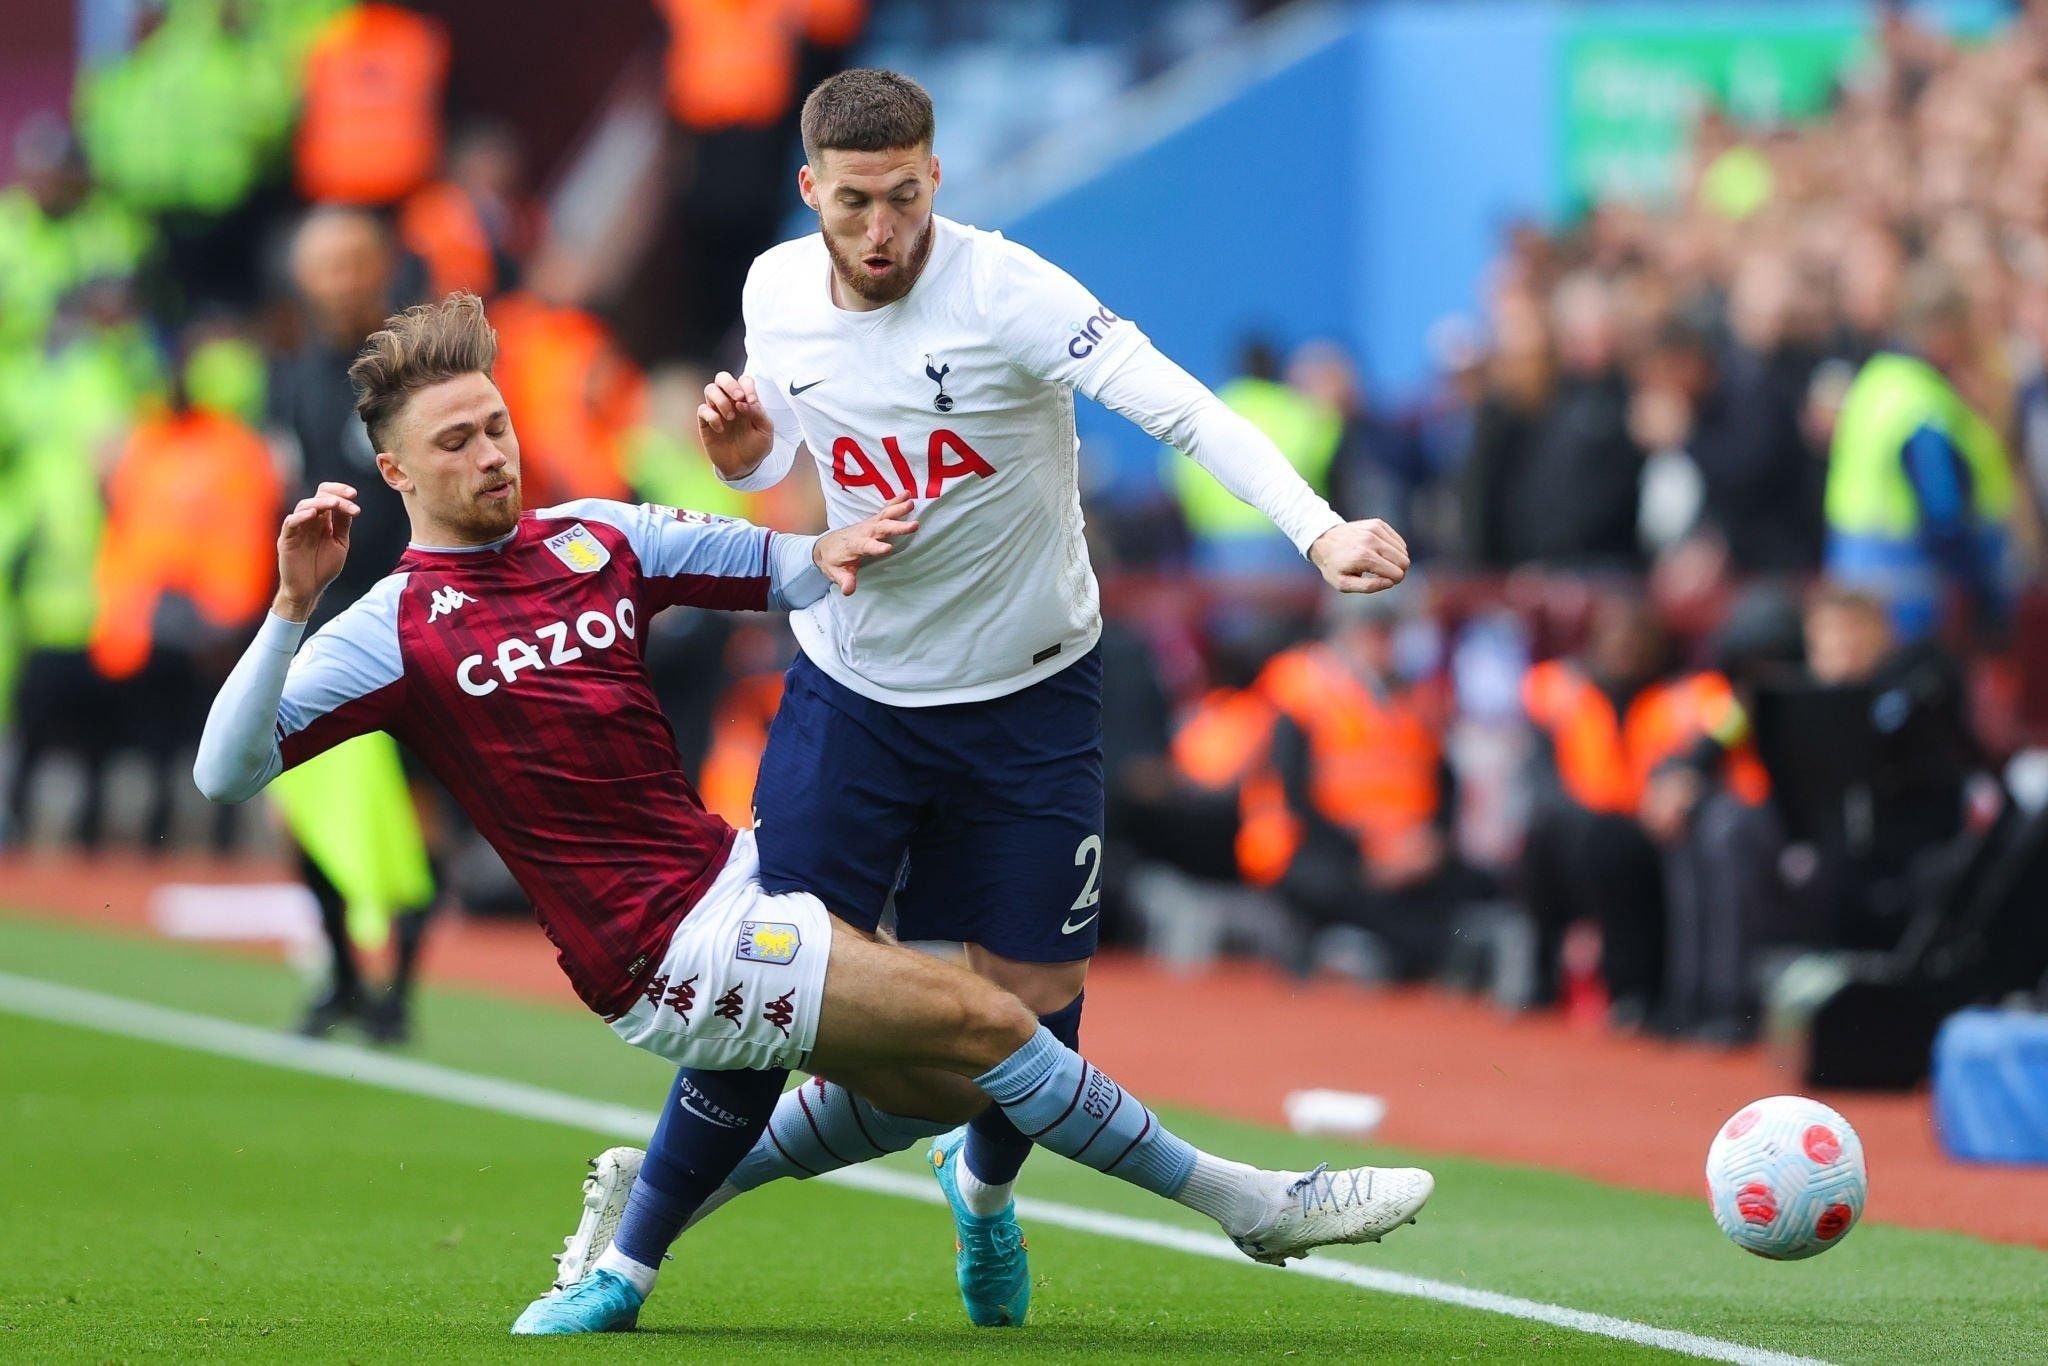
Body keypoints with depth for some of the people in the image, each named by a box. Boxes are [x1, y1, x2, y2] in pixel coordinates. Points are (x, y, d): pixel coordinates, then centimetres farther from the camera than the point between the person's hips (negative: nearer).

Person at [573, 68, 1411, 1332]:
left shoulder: (1006, 292, -22)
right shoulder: (777, 291, -5)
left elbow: (1179, 408, -33)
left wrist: (1318, 527, -47)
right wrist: (745, 450, -10)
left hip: (1029, 698, -2)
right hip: (852, 692, 2)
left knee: (1030, 1025, 3)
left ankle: (984, 1187, 39)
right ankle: (631, 1249, 16)